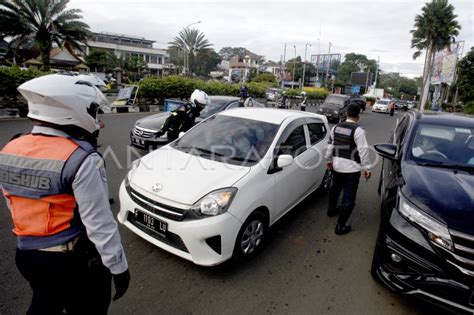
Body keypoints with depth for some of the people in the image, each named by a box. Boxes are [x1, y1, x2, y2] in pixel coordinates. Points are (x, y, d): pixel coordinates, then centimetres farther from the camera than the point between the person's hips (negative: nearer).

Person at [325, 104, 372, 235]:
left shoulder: (336, 127, 3)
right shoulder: (358, 131, -16)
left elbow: (330, 145, 10)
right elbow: (363, 151, -16)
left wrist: (329, 160, 21)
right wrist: (367, 168, -7)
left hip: (337, 165, 6)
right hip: (351, 168, -6)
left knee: (335, 188, 28)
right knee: (349, 197, 2)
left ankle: (331, 210, 48)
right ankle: (341, 226, 5)